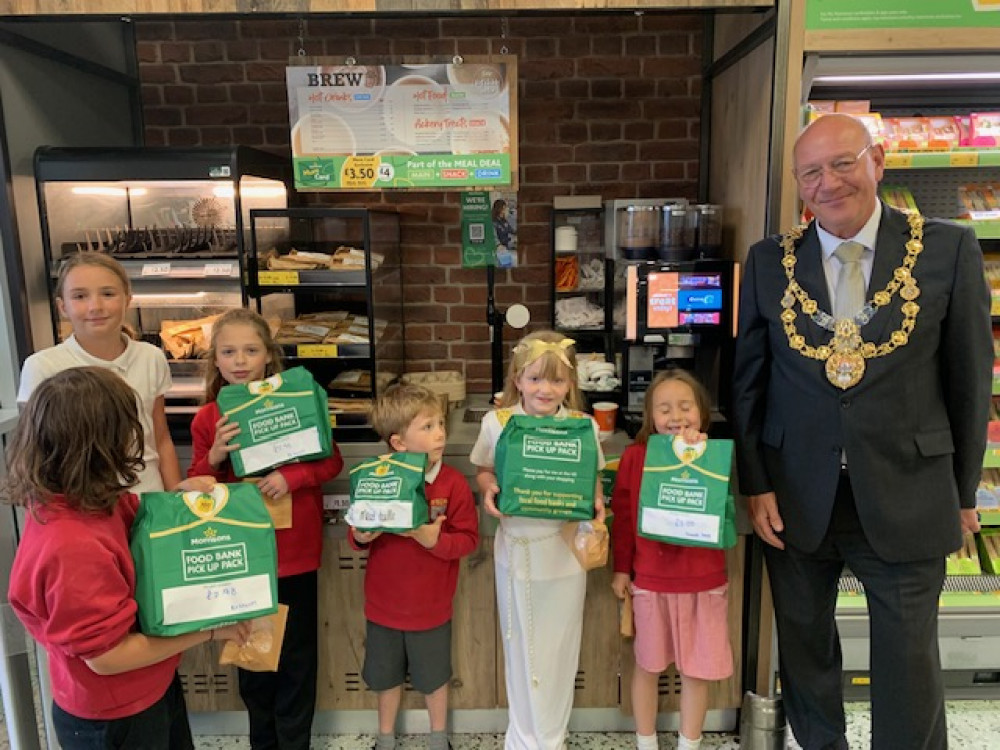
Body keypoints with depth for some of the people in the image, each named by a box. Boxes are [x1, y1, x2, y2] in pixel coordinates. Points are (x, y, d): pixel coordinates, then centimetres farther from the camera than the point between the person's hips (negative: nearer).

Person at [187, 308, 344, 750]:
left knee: (296, 655, 10)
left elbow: (332, 461, -5)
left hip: (295, 551, -2)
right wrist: (215, 457, -18)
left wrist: (291, 476, -22)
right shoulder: (207, 419, -2)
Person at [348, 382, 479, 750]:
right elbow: (359, 533, 0)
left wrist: (436, 540, -30)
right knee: (386, 676, 21)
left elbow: (468, 539, -14)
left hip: (430, 606, -1)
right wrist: (360, 537, -22)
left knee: (434, 677, 19)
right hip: (384, 602, 2)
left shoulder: (453, 483, -16)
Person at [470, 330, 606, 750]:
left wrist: (596, 503, -17)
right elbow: (483, 470, 5)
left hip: (564, 550, 0)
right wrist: (488, 492, -15)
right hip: (516, 548, 1)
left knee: (557, 646, 13)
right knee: (520, 645, 16)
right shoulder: (496, 422, -7)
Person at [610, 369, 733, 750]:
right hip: (651, 580, 0)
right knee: (647, 665, 15)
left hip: (704, 581, 1)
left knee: (697, 670, 12)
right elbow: (622, 515, -3)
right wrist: (621, 568, 0)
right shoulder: (635, 456, -7)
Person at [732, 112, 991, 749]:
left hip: (907, 499, -1)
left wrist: (964, 492, 5)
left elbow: (970, 379, 1)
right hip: (797, 499, 2)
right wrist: (756, 485, 0)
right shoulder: (770, 262, -1)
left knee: (909, 667, 11)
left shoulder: (949, 249, -4)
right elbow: (747, 381, 3)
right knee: (805, 650, 18)